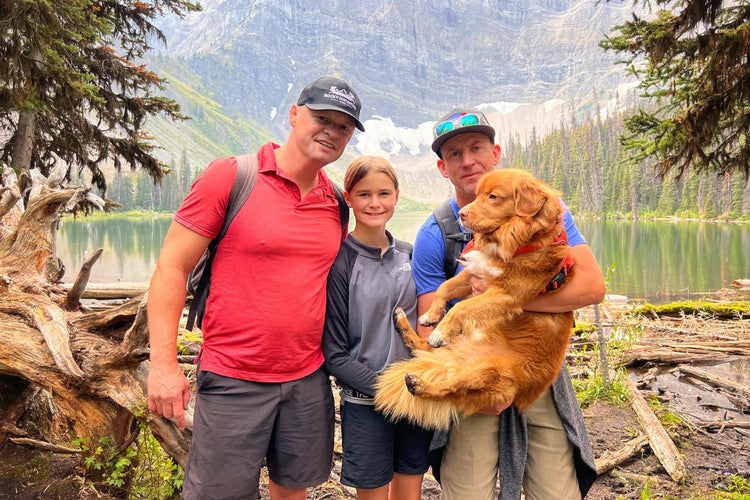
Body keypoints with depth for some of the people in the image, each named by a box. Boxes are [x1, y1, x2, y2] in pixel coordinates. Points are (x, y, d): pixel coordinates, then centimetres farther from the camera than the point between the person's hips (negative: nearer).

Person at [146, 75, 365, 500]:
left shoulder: (337, 204, 5)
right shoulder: (229, 177, -10)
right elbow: (171, 269, -9)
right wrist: (164, 364, -13)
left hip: (309, 379, 5)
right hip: (233, 380, -4)